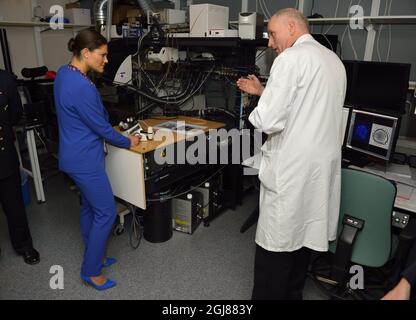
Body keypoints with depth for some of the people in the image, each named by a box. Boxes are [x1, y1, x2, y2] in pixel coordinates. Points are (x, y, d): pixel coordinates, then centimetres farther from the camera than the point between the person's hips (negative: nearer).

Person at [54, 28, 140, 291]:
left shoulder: (64, 73, 6)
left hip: (77, 155, 10)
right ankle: (91, 270, 17)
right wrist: (128, 143, -3)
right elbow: (101, 128, -18)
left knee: (89, 207, 20)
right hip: (85, 159, -10)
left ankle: (95, 256, 36)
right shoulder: (82, 87, -26)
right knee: (106, 212, 2)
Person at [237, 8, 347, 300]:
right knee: (305, 238, 21)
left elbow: (269, 121, -19)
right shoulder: (334, 60, 15)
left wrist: (255, 111, 3)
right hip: (324, 167, 9)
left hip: (293, 169, -9)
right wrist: (263, 91, 20)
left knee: (275, 247, 4)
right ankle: (292, 293, 39)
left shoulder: (290, 59, -12)